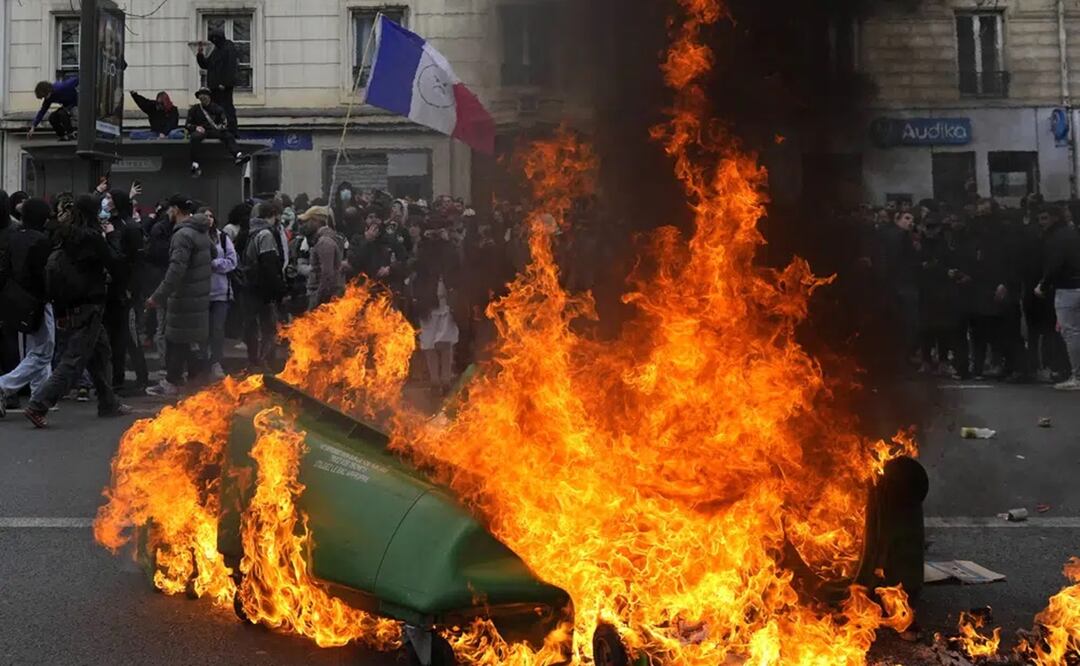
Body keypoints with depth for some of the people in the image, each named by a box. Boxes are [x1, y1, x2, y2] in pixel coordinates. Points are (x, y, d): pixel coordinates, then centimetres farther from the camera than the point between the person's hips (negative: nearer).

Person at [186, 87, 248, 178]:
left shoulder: (216, 108, 16)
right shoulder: (194, 109, 16)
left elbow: (225, 123, 11)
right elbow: (188, 124, 12)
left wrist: (222, 126, -14)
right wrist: (196, 127, -10)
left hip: (214, 131, 1)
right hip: (200, 131, -1)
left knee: (228, 135, -27)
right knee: (195, 137, -37)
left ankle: (237, 155, -53)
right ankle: (195, 165, -45)